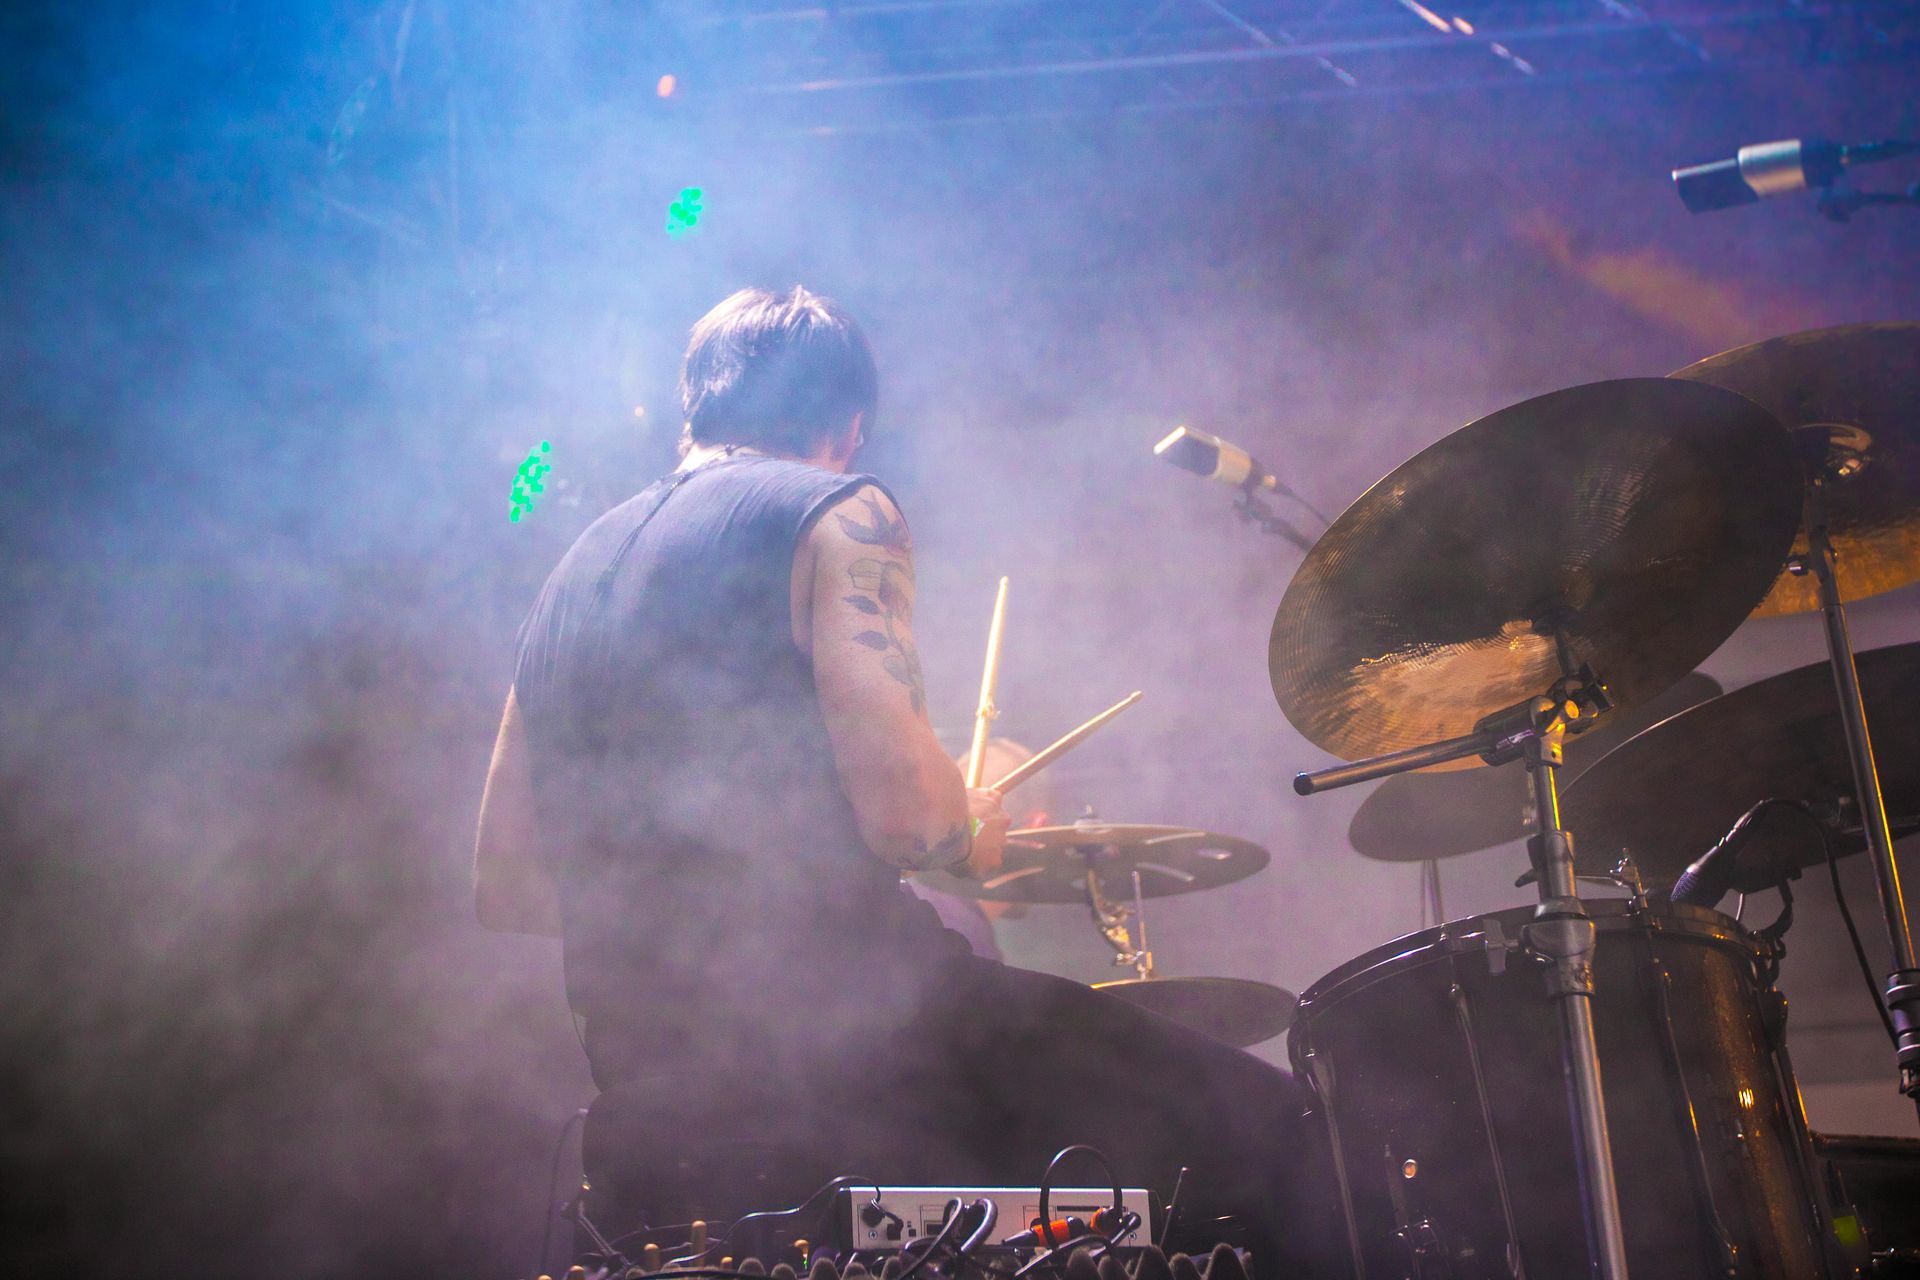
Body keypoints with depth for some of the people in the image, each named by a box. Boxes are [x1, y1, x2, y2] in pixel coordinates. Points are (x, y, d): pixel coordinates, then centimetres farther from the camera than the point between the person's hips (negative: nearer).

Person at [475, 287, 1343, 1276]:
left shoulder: (577, 566, 16)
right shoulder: (836, 512, -4)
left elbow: (504, 887, 18)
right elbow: (905, 811, -17)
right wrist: (974, 835, 5)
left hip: (648, 1100, 8)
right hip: (841, 1037, -8)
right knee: (1263, 1125, 2)